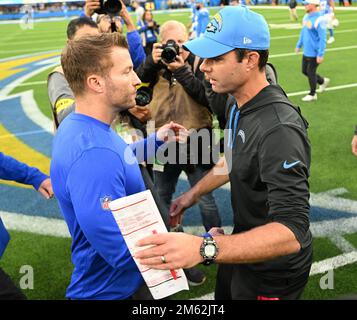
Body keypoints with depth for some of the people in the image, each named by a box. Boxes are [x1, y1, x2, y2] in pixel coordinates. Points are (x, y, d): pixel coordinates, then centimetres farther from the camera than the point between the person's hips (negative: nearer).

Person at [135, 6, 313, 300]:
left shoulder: (279, 129, -34)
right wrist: (194, 193, 15)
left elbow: (292, 233, -40)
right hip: (244, 247, 8)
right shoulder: (238, 106, -3)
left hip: (273, 271, -8)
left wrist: (204, 248, -50)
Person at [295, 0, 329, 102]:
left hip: (315, 53, -8)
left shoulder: (319, 20, -21)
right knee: (305, 71, 17)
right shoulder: (306, 17, 5)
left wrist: (320, 55, -23)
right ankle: (323, 81, 37)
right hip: (306, 52, 8)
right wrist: (299, 45, 21)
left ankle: (312, 94, 20)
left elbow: (322, 39, -21)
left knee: (310, 72, 2)